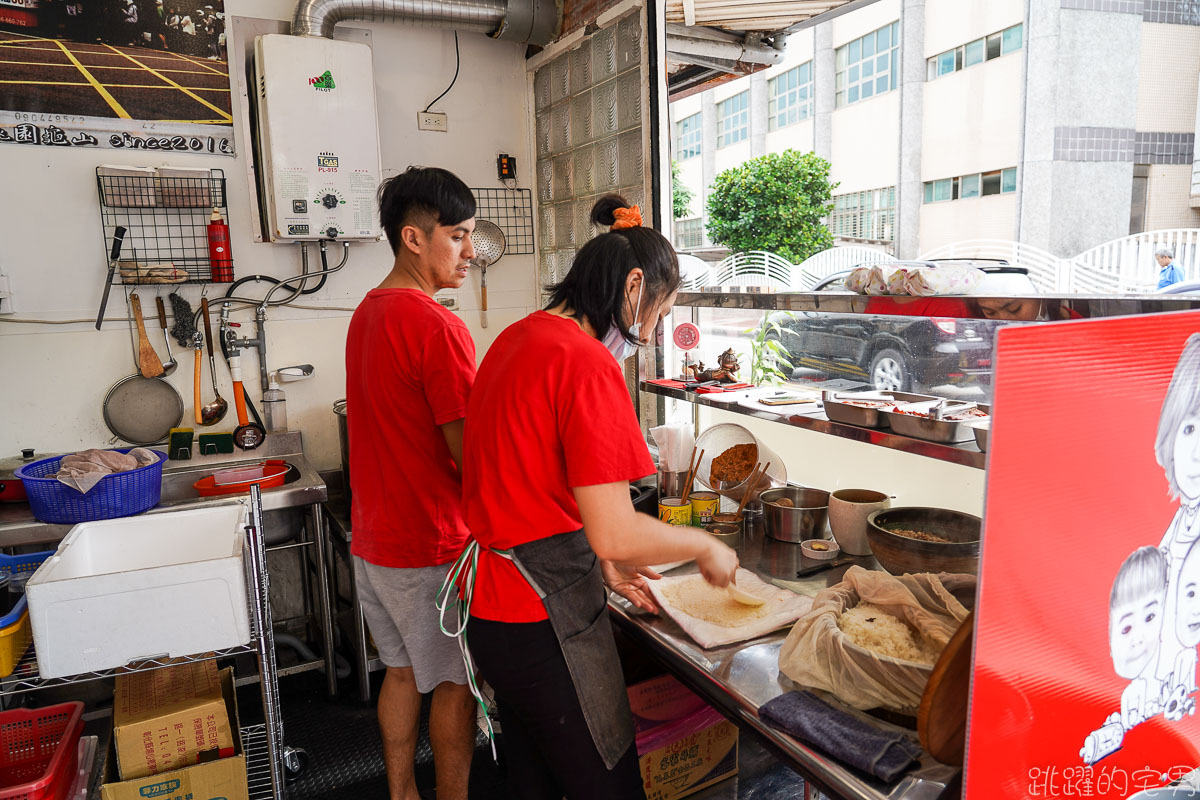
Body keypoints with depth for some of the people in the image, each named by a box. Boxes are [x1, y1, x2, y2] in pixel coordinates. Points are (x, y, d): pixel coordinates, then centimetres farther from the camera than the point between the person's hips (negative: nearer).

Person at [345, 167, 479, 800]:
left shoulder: (367, 313, 7)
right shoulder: (437, 327, -22)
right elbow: (472, 456, -23)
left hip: (373, 538, 9)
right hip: (433, 546, -8)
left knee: (403, 671, 22)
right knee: (456, 683, 11)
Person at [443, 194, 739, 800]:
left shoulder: (516, 338, 8)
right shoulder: (587, 363, -20)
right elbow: (615, 533, -23)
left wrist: (603, 565, 14)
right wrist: (706, 547, -5)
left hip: (489, 605, 9)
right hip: (546, 619, -9)